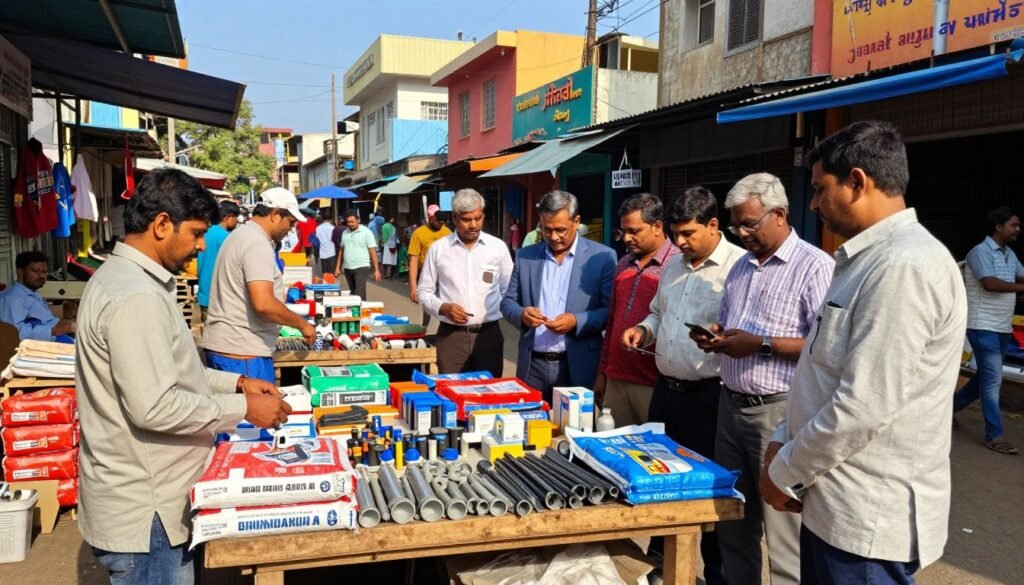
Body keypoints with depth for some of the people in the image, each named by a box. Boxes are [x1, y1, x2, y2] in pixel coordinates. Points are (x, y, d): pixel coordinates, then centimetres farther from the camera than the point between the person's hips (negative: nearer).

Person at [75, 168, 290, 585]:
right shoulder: (135, 296, -25)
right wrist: (244, 408, -18)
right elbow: (154, 408, -28)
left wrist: (235, 382, 8)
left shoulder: (121, 276, 9)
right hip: (142, 510, -10)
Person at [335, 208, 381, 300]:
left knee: (359, 295, -14)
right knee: (353, 293, 13)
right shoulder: (345, 233, 9)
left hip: (361, 268, -5)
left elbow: (373, 252, -6)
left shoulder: (366, 232, -6)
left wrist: (376, 270, -10)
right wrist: (337, 267, 12)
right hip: (347, 268, 5)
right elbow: (341, 251, 17)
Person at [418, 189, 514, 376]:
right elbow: (424, 291, 6)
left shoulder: (498, 247, 2)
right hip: (451, 335, 0)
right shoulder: (438, 248, 2)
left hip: (489, 334, 1)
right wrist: (443, 307, -11)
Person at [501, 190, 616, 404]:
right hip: (532, 365, 3)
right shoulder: (525, 256, 8)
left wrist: (577, 322, -19)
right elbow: (507, 302, 11)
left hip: (576, 367, -3)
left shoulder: (602, 257, -3)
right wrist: (521, 314, -11)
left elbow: (611, 311, -4)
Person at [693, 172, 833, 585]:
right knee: (731, 519, 17)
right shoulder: (742, 266, 14)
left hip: (778, 412, -8)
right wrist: (714, 337, 2)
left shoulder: (814, 266, -12)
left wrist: (761, 345, -21)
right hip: (731, 405, 8)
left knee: (783, 532, 2)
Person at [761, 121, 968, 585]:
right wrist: (785, 442, 8)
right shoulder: (870, 258, 13)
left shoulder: (905, 265, -21)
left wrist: (784, 472, -13)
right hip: (837, 503, 9)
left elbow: (865, 406, -25)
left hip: (867, 518, -9)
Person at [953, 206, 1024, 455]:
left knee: (987, 377, 15)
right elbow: (990, 283, -24)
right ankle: (994, 436, -3)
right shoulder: (980, 252, -12)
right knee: (993, 379, -8)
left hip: (1003, 327, 9)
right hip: (983, 326, -8)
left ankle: (951, 404, 34)